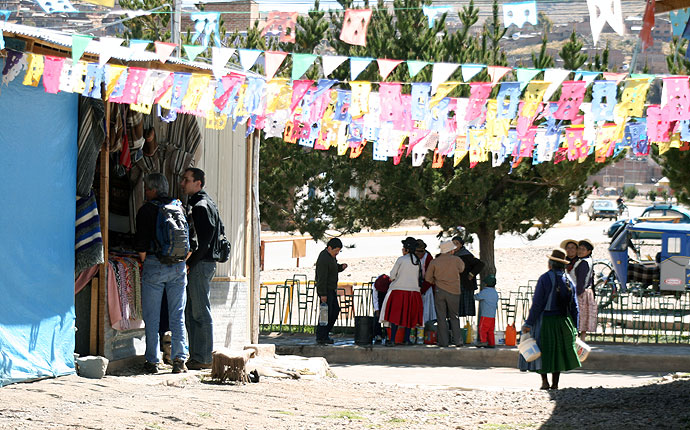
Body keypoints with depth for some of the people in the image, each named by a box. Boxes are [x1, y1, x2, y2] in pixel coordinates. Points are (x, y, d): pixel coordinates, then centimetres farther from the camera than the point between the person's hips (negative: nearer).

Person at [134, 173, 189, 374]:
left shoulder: (146, 210, -6)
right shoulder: (180, 208, 8)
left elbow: (141, 244, -8)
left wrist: (143, 262, 7)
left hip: (154, 265, -4)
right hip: (178, 267, 4)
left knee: (151, 317, 2)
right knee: (177, 316, 7)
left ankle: (152, 361, 2)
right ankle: (179, 359, 2)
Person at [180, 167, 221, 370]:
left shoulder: (202, 206, -12)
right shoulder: (194, 204, 19)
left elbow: (204, 241, -19)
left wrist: (189, 263, -17)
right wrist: (188, 263, 16)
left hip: (201, 264, -10)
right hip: (195, 265, 10)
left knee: (201, 313, -8)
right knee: (191, 313, 11)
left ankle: (203, 359, -6)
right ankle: (196, 357, 15)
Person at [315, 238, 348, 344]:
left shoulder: (331, 256, 10)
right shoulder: (323, 259, -21)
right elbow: (322, 277, -23)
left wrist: (341, 267, 0)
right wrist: (323, 294, -24)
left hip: (331, 289, 10)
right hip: (325, 289, -10)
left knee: (335, 310, 12)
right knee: (326, 313, -8)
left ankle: (325, 334, 17)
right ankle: (320, 338, -3)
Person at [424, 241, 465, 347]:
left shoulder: (434, 262, -1)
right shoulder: (456, 260, -3)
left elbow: (428, 278, 3)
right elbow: (462, 268, 17)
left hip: (440, 291, 0)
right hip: (454, 292, 0)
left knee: (441, 317, 4)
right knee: (454, 317, 11)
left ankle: (443, 341, 0)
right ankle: (457, 339, 4)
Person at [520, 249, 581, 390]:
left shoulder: (545, 278, -11)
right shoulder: (569, 281, 5)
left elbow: (537, 303, -13)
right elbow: (574, 306, 8)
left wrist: (529, 323, -10)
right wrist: (574, 328, 14)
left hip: (546, 320, -5)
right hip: (564, 321, 5)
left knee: (542, 351, 6)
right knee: (559, 352, 13)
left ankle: (544, 381, -1)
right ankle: (555, 383, 12)